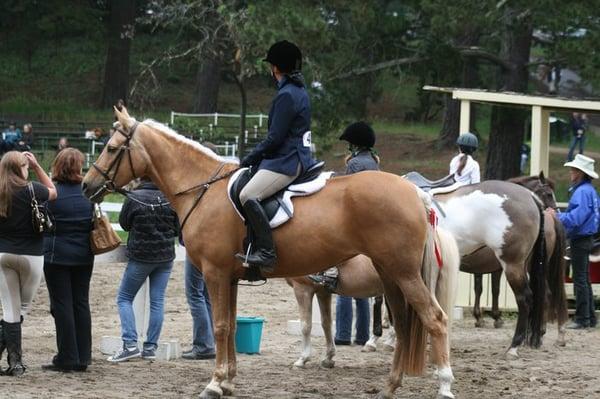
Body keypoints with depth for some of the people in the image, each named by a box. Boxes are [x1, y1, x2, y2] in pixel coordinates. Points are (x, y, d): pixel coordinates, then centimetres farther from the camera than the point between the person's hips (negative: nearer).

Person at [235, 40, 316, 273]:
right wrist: (255, 158, 19)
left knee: (248, 195, -25)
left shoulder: (286, 95, -14)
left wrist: (250, 159, -6)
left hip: (286, 162, -11)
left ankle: (266, 252, -32)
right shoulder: (299, 91, 17)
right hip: (298, 156, 11)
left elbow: (274, 139, -17)